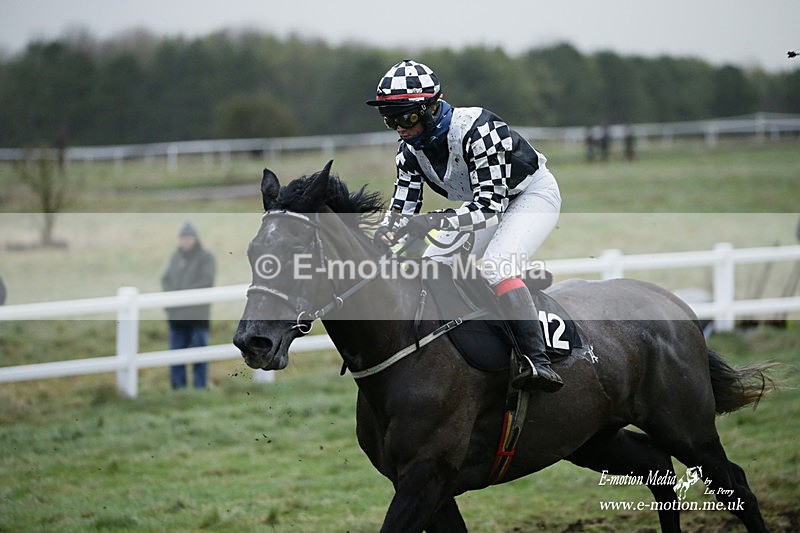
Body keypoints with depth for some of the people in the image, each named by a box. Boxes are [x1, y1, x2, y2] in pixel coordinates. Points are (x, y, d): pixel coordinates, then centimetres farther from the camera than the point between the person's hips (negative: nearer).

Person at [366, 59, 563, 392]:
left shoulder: (476, 130, -35)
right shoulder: (410, 149, -12)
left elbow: (489, 208, -39)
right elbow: (402, 206, -10)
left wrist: (435, 222, -52)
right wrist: (387, 232, -34)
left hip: (534, 194, -8)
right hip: (483, 200, 8)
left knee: (496, 266, -30)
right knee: (431, 265, -4)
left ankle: (536, 361, -38)